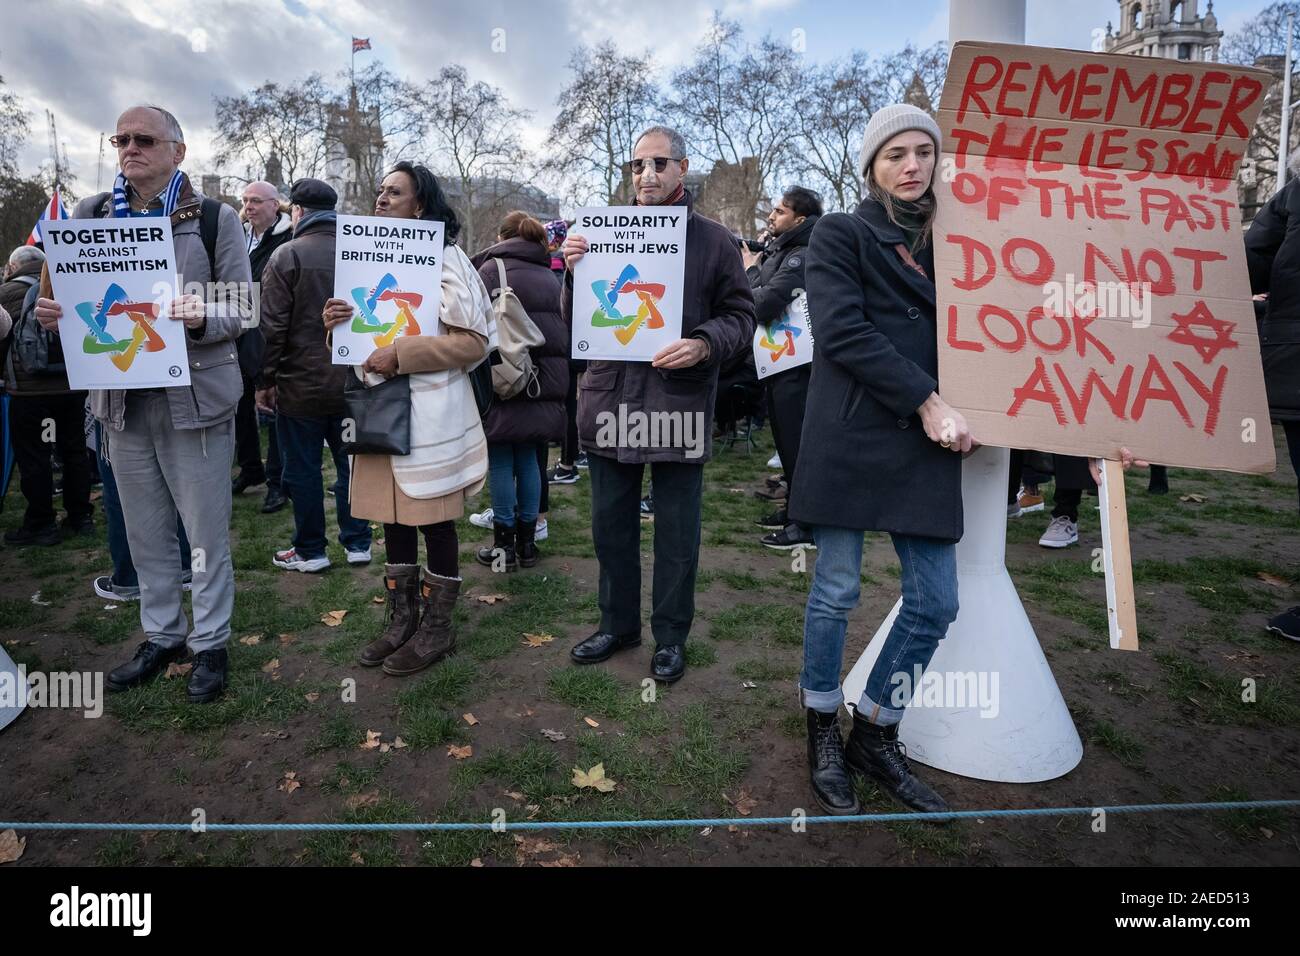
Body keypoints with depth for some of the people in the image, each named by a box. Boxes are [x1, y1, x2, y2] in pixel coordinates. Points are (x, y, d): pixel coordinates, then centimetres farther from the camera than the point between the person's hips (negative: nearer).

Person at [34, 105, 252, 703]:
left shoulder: (214, 218, -1)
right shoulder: (90, 215, 9)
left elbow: (242, 307, -5)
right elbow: (72, 294, 13)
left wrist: (201, 318, -25)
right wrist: (52, 311, -9)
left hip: (194, 393, -4)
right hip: (121, 393, 4)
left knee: (206, 531, 4)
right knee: (145, 532, 14)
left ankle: (210, 643, 19)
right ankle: (161, 635, 31)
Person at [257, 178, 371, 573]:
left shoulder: (287, 255, -8)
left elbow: (273, 326, -11)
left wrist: (266, 380, -3)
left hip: (301, 384, -4)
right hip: (351, 383, 4)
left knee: (302, 470, 6)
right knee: (351, 463, 12)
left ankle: (310, 551, 15)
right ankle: (357, 543, 19)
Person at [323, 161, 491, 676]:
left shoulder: (444, 260, -6)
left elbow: (473, 342, -14)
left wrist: (400, 354, -19)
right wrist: (339, 322, -1)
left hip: (429, 413, -7)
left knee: (434, 521, 2)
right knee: (393, 518, 12)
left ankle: (437, 628, 17)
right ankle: (402, 619, 26)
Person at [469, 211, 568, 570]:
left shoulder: (492, 267, -4)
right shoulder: (548, 275, 15)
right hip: (545, 386, 6)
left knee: (501, 460, 3)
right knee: (528, 459, 12)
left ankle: (504, 544, 8)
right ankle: (527, 541, 19)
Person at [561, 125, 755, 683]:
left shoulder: (712, 240, 2)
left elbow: (740, 317, 1)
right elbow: (577, 324, 11)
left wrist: (705, 345, -18)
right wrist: (574, 272, -8)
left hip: (679, 406, -3)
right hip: (609, 401, 3)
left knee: (676, 531, 7)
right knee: (611, 525, 14)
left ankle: (670, 635, 25)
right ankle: (618, 623, 32)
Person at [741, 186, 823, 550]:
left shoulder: (802, 257, -17)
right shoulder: (777, 251, 13)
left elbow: (763, 305, -26)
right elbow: (757, 304, 12)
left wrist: (751, 270, -11)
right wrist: (753, 269, -1)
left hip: (795, 366, -10)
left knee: (797, 441, -5)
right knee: (786, 438, 18)